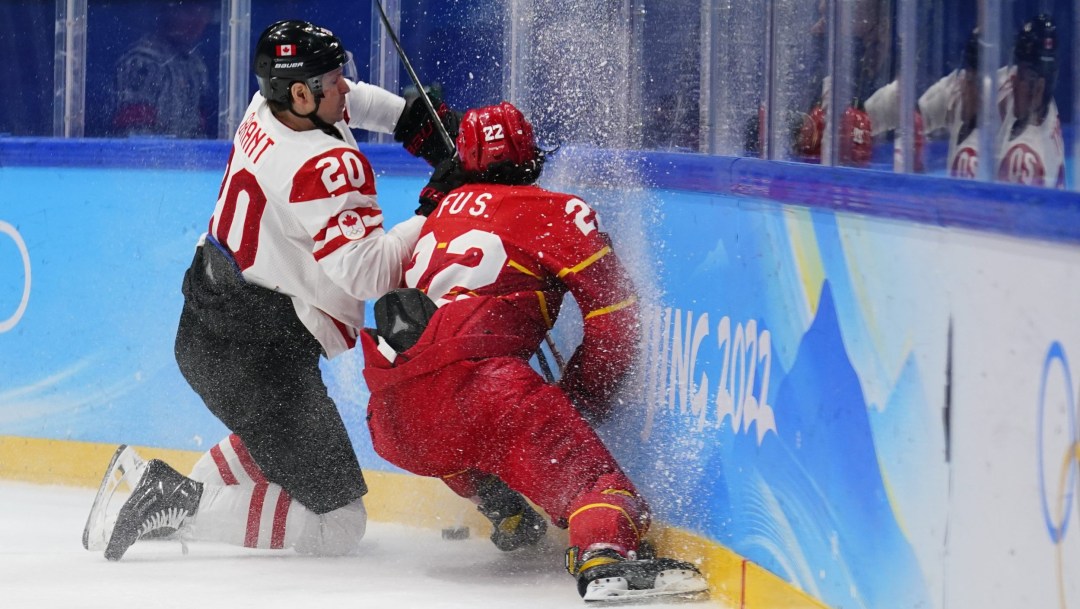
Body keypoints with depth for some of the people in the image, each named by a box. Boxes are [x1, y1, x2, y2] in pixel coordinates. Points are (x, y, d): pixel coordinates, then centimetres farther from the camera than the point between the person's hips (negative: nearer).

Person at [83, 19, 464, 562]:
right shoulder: (330, 167, -25)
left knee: (279, 432, 39)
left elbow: (346, 101, 23)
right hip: (259, 362, -10)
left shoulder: (265, 111, 2)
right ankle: (173, 505, -11)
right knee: (337, 525, -4)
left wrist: (410, 117, 11)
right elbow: (366, 271, -31)